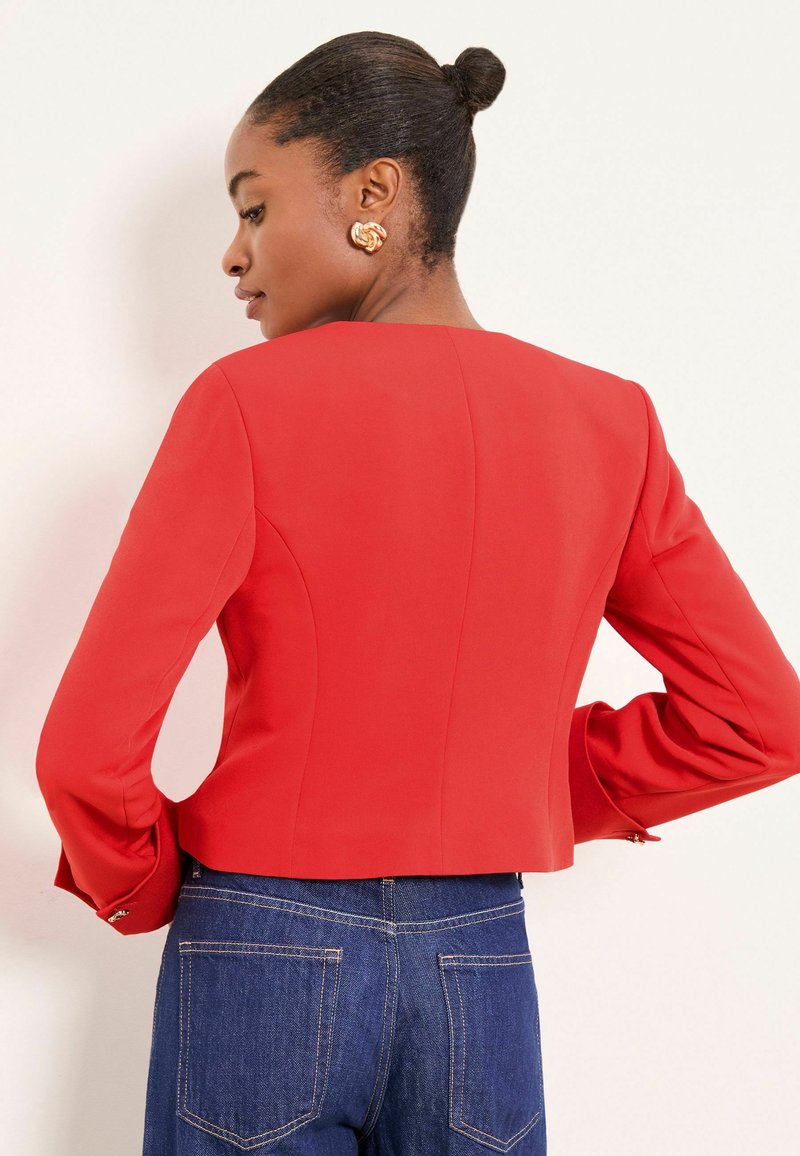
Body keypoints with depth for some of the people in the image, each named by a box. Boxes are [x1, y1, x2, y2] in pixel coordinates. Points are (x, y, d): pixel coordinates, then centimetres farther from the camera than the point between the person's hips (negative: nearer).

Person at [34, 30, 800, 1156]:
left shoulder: (248, 403, -13)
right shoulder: (609, 420, -1)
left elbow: (86, 748, -14)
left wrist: (141, 891, 4)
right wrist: (550, 789, 11)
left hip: (261, 961, -3)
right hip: (485, 973, 3)